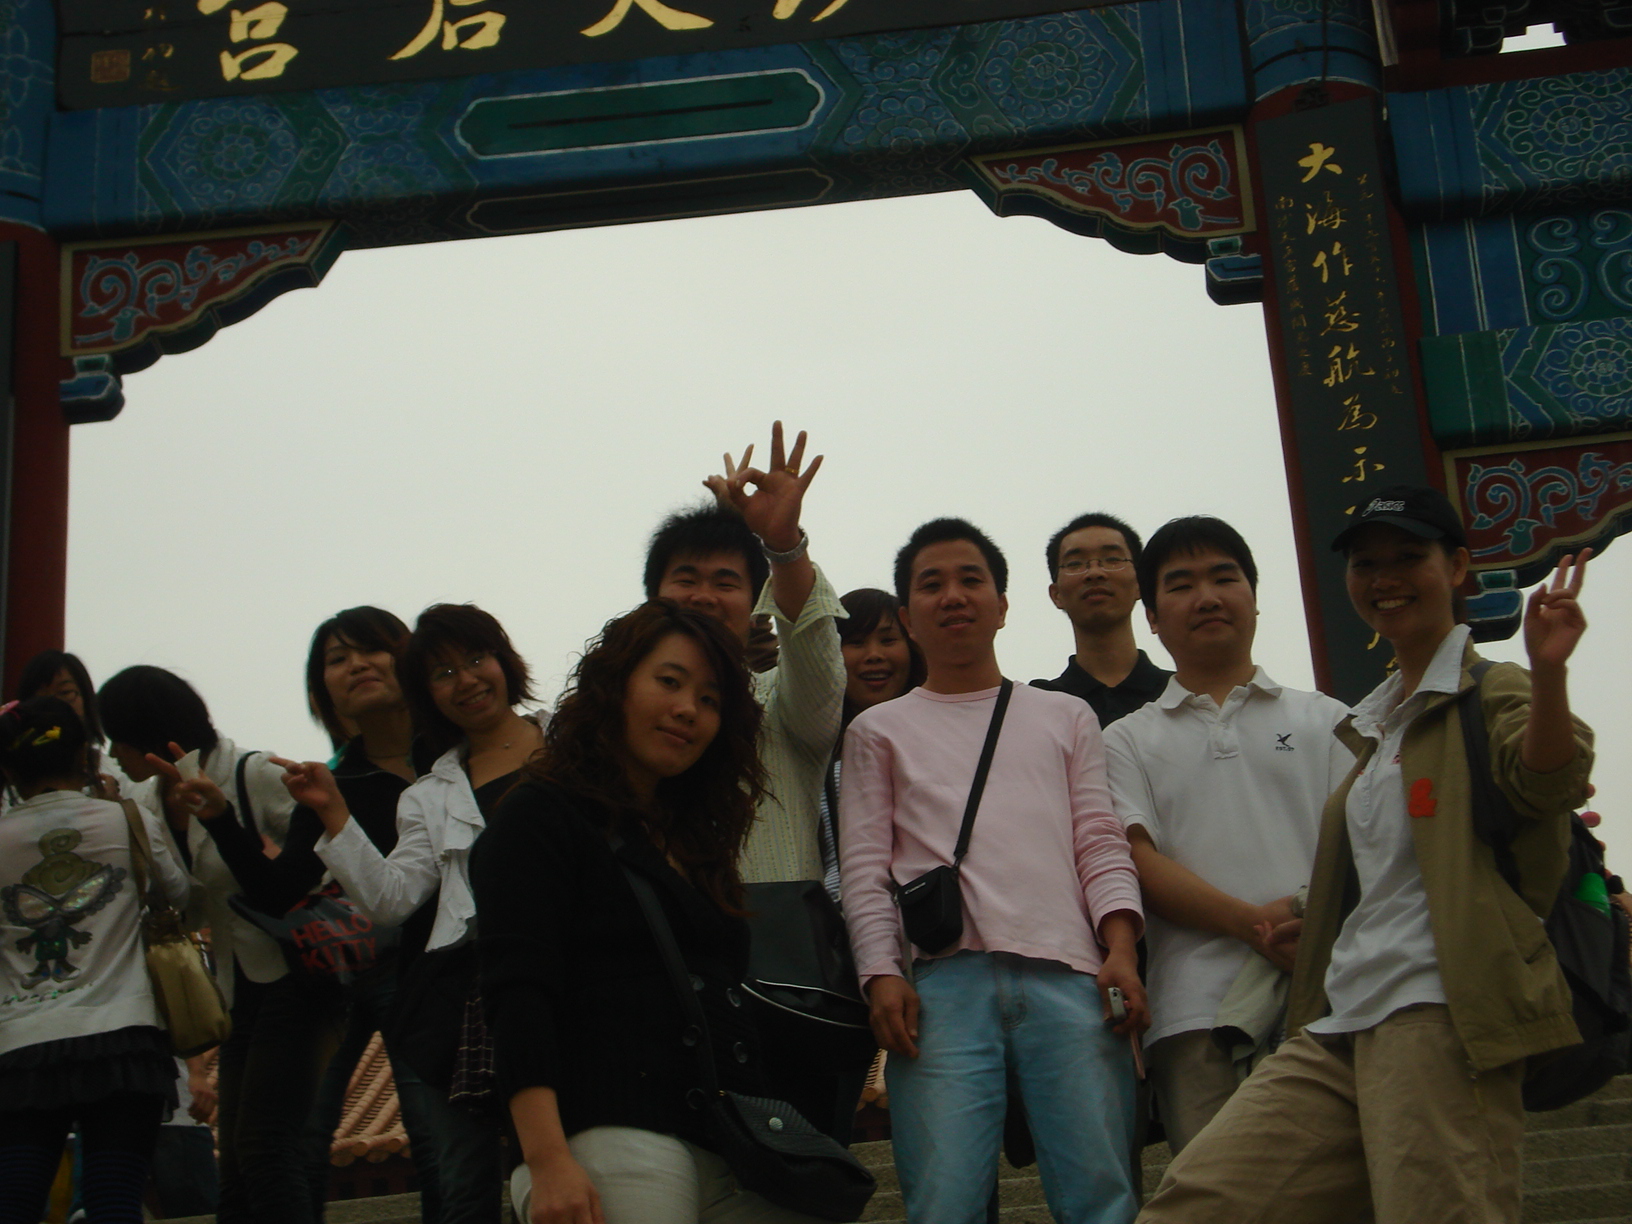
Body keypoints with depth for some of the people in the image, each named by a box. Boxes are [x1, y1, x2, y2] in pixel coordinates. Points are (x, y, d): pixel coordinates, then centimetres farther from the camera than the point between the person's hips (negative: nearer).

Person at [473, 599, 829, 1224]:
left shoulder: (695, 838, 24)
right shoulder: (543, 815, 2)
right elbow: (517, 995, -10)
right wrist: (548, 1163, -20)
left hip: (737, 1146, 7)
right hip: (618, 1136, -6)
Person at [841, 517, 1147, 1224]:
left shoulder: (1066, 717, 26)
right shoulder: (879, 730, 23)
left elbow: (1101, 845, 16)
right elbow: (864, 867, 12)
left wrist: (1121, 948, -2)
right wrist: (882, 975, -4)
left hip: (1067, 976, 1)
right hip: (945, 979, -1)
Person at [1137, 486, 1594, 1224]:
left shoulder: (1492, 693, 3)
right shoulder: (1378, 721, 27)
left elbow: (1546, 780, -20)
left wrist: (1547, 672, -37)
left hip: (1438, 1016, -7)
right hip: (1339, 1028, 8)